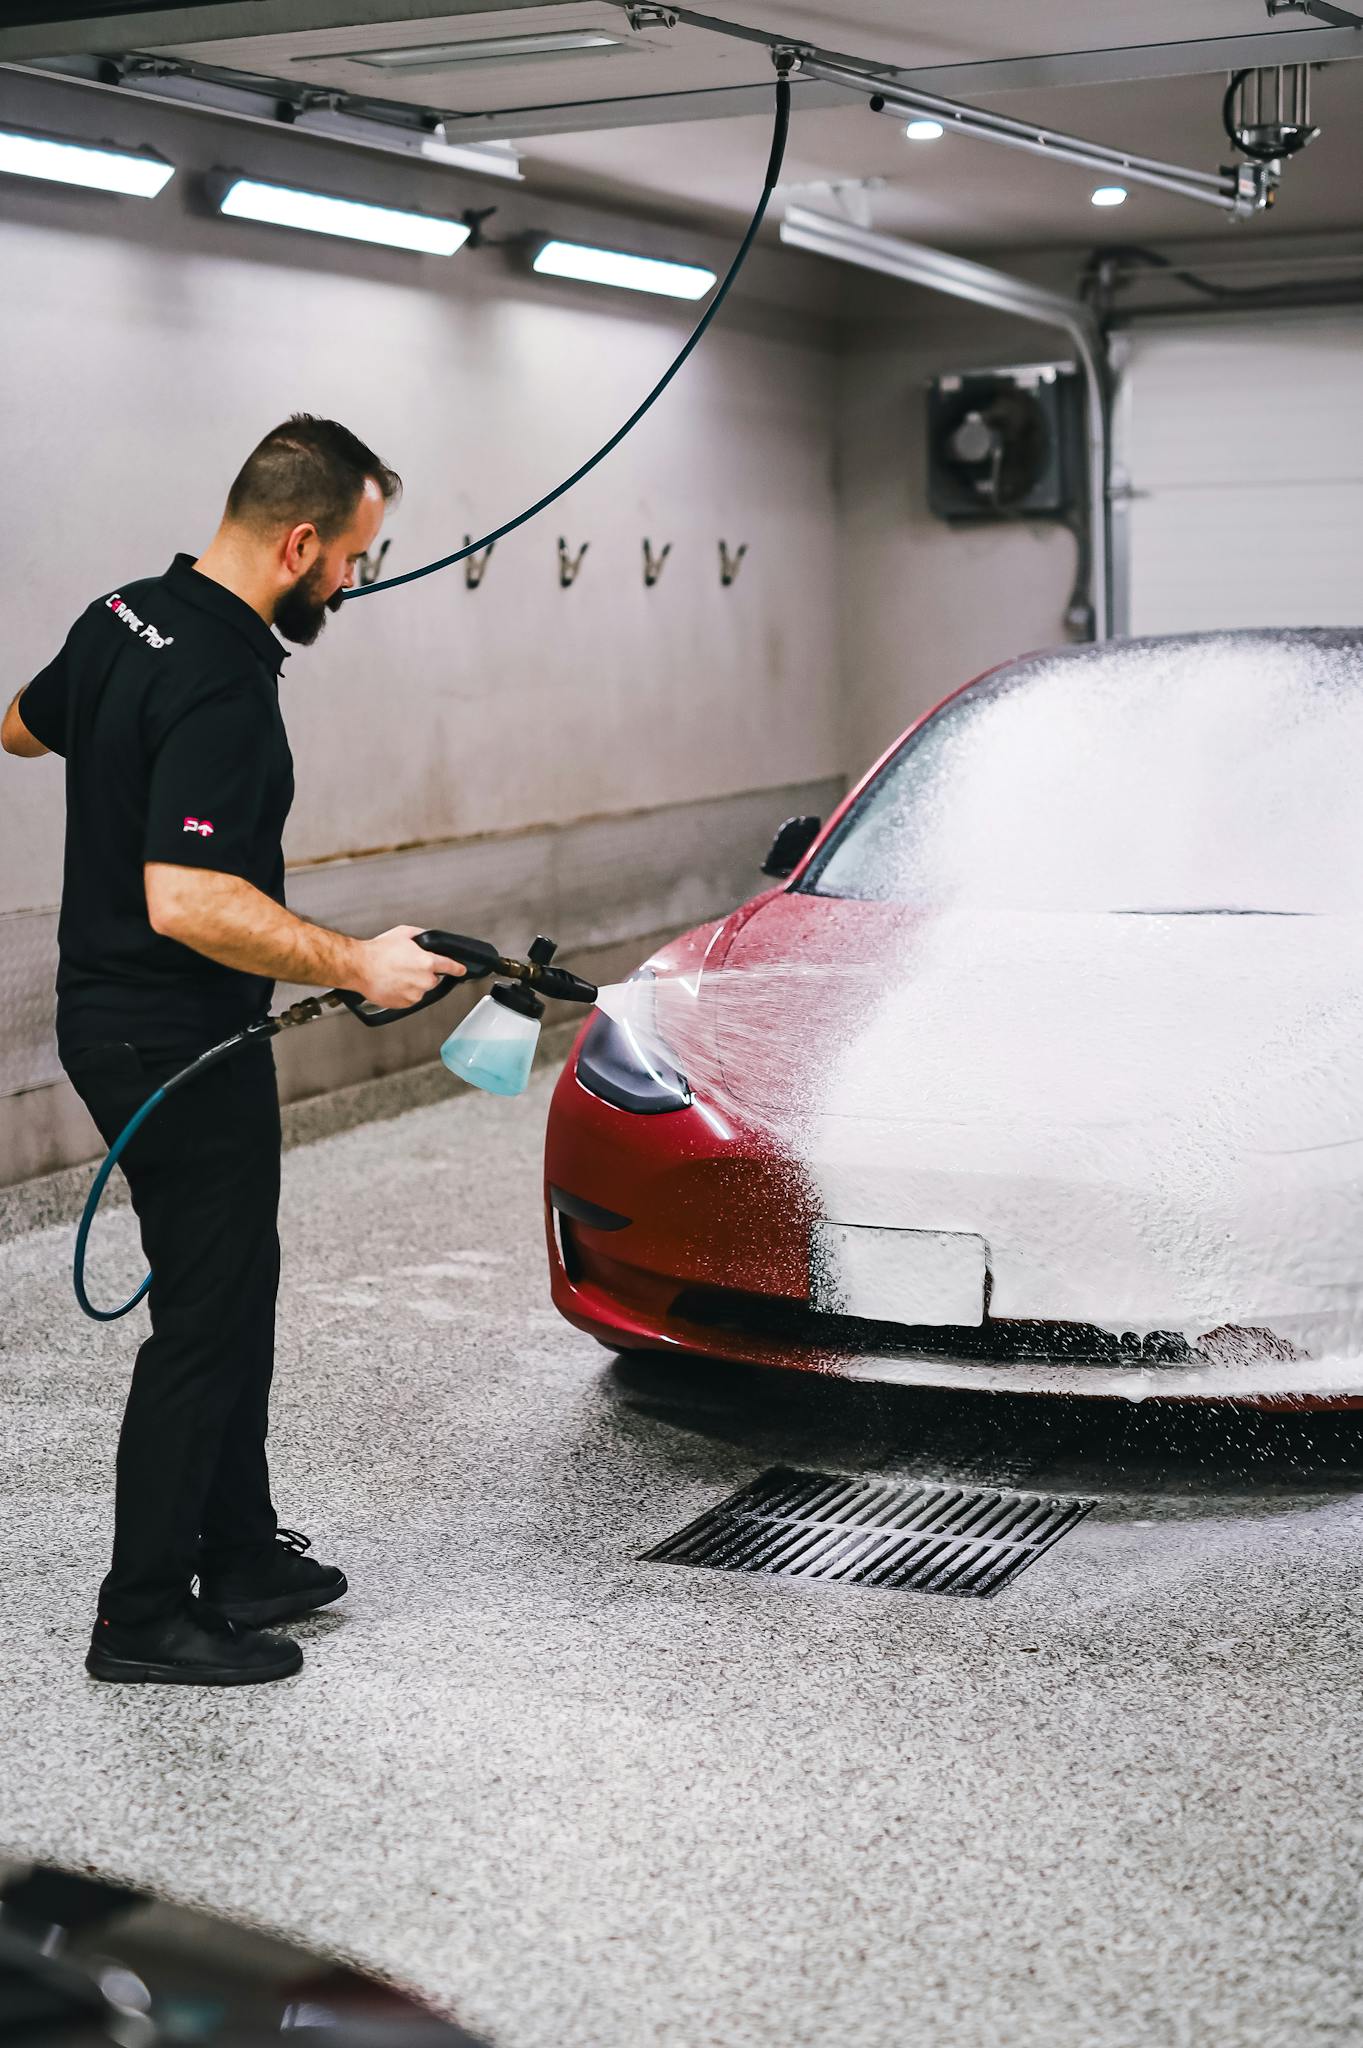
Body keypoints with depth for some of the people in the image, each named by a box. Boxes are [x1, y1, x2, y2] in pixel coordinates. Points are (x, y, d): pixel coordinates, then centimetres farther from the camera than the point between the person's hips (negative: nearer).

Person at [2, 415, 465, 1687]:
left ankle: (240, 1558, 29)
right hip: (181, 1046, -10)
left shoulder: (124, 618, 6)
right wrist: (355, 963, -25)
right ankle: (145, 1616, 10)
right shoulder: (224, 687, -24)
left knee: (233, 1294, 18)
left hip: (111, 1015, 10)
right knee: (205, 1319, 0)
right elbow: (188, 902, -32)